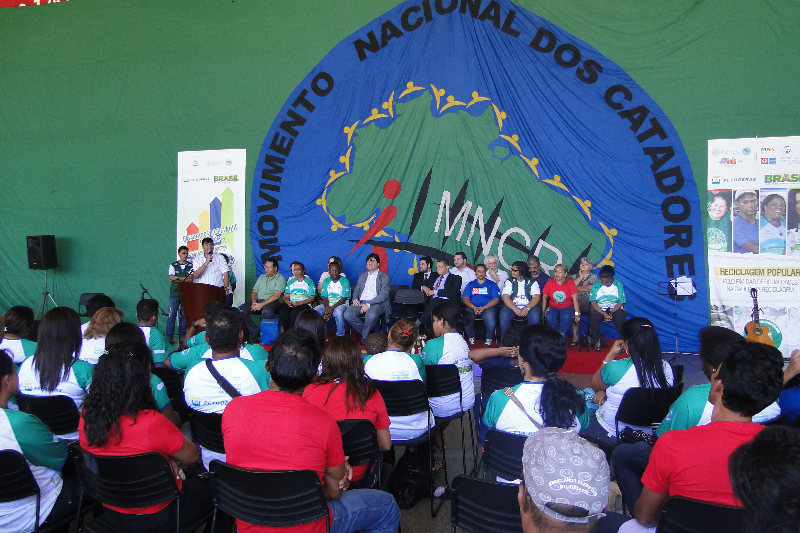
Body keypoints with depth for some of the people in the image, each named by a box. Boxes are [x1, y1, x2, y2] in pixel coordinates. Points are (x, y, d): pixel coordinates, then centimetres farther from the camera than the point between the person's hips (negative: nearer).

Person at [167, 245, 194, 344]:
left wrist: (177, 278, -6)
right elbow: (171, 278, -3)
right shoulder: (173, 266, 9)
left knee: (184, 315, 2)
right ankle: (169, 337, 0)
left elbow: (191, 278, -5)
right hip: (174, 293, 0)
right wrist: (185, 278, -7)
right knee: (172, 314, -4)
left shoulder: (191, 266, 8)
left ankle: (182, 337, 9)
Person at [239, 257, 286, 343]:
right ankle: (255, 333, -14)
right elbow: (254, 292, 18)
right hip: (258, 301, 6)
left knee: (267, 311, -41)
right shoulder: (262, 277, 22)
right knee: (241, 310, -18)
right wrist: (254, 302, -5)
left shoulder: (281, 279, 0)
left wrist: (261, 304, -20)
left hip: (273, 303, -6)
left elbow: (276, 296, -13)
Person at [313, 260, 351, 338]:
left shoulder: (345, 281, -1)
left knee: (338, 312, -39)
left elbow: (344, 299, -9)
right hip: (328, 304, 4)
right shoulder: (326, 281, 12)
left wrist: (332, 308, -22)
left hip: (340, 304, -4)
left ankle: (340, 337, -22)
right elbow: (324, 297, 4)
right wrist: (327, 308, -18)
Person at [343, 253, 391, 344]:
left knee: (371, 315, -40)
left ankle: (364, 337, -12)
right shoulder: (362, 276, 25)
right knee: (347, 314, -26)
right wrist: (355, 299, -1)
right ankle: (367, 332, -5)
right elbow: (356, 291, 25)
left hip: (376, 303, -5)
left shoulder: (385, 277, 7)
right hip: (361, 303, 5)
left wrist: (368, 304, -16)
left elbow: (384, 294, -5)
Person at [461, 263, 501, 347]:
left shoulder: (492, 284, 16)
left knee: (490, 320, -36)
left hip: (488, 308, -1)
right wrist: (474, 307, -11)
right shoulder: (471, 284, 22)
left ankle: (489, 339, -7)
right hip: (473, 307, 2)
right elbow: (465, 298, 10)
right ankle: (471, 337, -5)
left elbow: (496, 299, 4)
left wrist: (483, 308, -11)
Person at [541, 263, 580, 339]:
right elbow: (544, 298, 7)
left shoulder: (570, 283, -4)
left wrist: (577, 314, -15)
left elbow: (575, 299, -8)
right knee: (549, 316, -33)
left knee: (566, 317, -37)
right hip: (553, 307, 2)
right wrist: (543, 312, 0)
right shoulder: (549, 283, 1)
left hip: (567, 308, -1)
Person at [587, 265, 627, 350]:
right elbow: (593, 302, -7)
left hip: (615, 309, 0)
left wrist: (611, 313, -21)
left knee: (620, 316, -35)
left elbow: (620, 302, -4)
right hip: (599, 309, 0)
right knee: (593, 315, -34)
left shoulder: (618, 284, 0)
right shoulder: (596, 285, 1)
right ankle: (597, 341, -15)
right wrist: (603, 314, -22)